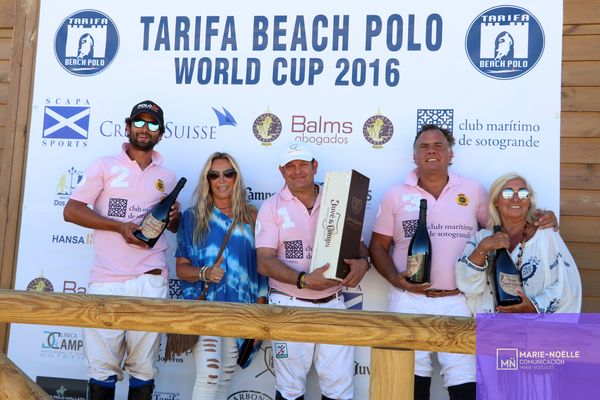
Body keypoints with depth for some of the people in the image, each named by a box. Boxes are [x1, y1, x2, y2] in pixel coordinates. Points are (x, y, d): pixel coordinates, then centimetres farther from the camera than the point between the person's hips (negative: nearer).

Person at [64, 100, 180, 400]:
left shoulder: (167, 177, 15)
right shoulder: (105, 166, 6)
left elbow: (176, 228, 24)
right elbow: (71, 210, -3)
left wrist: (173, 217, -1)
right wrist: (120, 226, -13)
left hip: (151, 280, 2)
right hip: (106, 279, -2)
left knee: (143, 368, 6)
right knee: (103, 367, 3)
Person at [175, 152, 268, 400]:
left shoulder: (251, 217, 4)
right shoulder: (193, 217, 0)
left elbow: (260, 267, 6)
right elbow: (181, 267, -1)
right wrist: (204, 273, -21)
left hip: (240, 309, 3)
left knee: (225, 378, 13)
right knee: (209, 376, -16)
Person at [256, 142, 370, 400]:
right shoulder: (272, 207, -1)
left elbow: (358, 243, 9)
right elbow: (265, 262, -9)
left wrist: (362, 261, -15)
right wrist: (304, 280, -23)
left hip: (333, 304, 2)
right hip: (290, 305, -2)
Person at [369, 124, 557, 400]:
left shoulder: (473, 190, 7)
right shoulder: (395, 195, 5)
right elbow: (378, 246, 6)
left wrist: (537, 222, -2)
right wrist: (396, 279, -10)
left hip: (458, 301, 0)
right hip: (409, 300, 0)